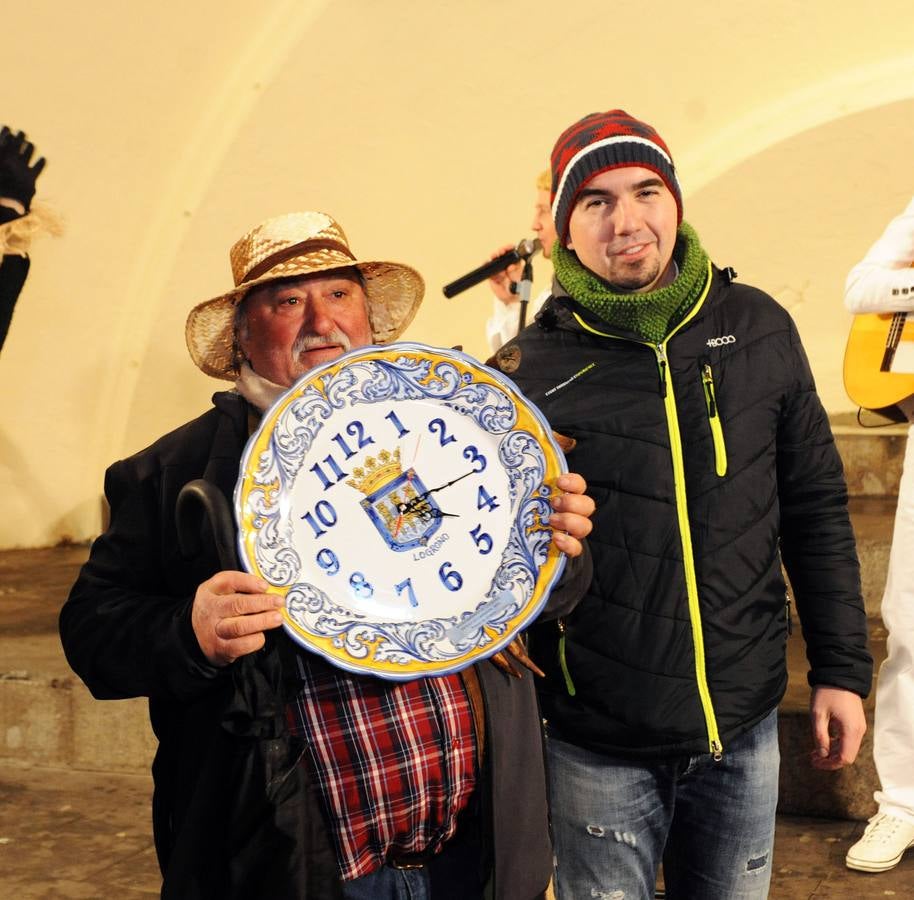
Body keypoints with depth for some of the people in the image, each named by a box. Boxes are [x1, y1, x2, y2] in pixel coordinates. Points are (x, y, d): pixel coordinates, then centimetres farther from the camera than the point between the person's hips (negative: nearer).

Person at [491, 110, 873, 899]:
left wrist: (841, 668, 4)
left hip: (745, 728, 3)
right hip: (601, 750, -2)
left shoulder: (759, 330, -1)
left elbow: (815, 507, 5)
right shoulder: (527, 371, -9)